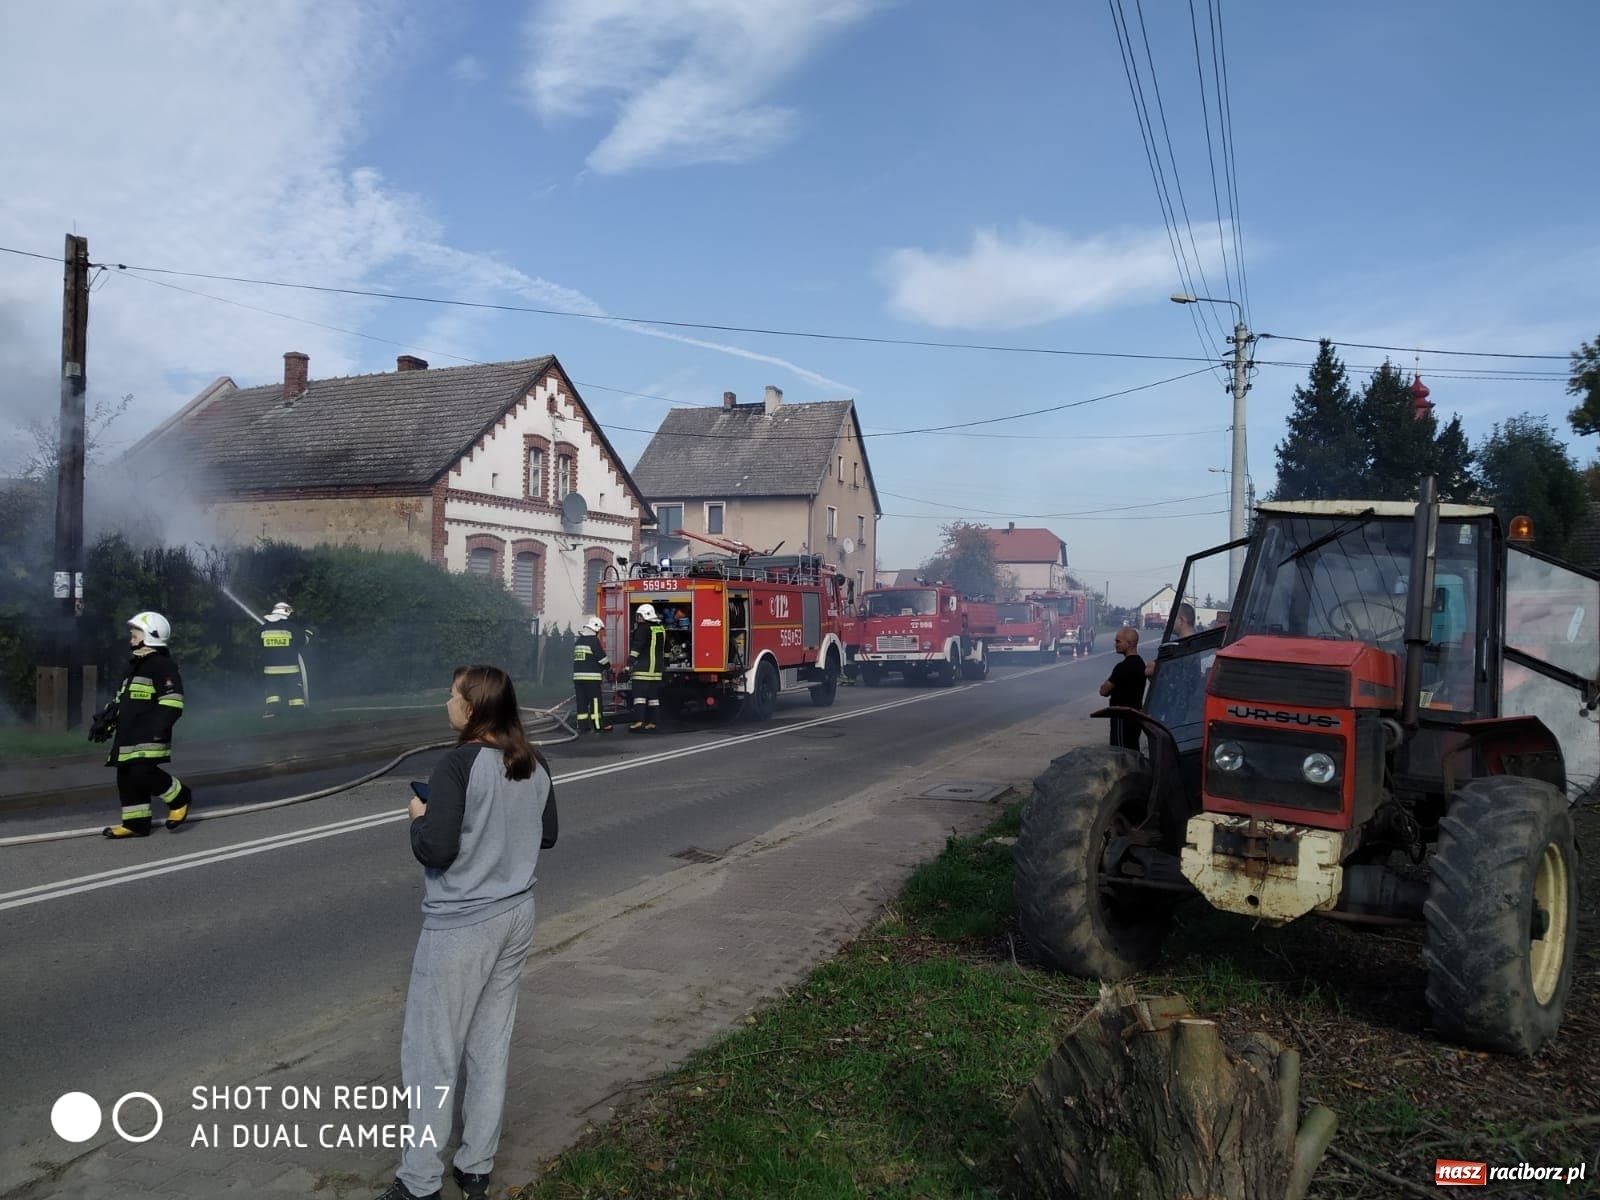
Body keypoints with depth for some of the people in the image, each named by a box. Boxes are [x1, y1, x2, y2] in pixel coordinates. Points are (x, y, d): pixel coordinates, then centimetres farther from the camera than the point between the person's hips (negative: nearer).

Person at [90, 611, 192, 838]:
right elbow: (122, 700, 32)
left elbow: (172, 701, -19)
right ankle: (136, 822, 13)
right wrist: (105, 719, 27)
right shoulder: (136, 664, 22)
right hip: (129, 735, 10)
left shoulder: (162, 665, -11)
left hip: (149, 736, -10)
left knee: (143, 773, -19)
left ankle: (179, 798, 3)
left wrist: (160, 727, -26)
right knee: (126, 777, 7)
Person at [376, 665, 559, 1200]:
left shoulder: (459, 764, -20)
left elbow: (435, 851, -22)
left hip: (461, 926, -7)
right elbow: (547, 835, 12)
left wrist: (420, 817, -4)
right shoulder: (535, 764, 2)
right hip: (516, 916, 7)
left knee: (431, 1051, 7)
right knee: (491, 1043, 16)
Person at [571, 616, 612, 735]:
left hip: (577, 675, 7)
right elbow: (601, 656, -11)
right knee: (595, 701, -4)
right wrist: (607, 665, 10)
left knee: (582, 701, 8)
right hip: (591, 676, -7)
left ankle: (582, 725, 9)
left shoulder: (578, 641, 16)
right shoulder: (593, 640, -9)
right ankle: (598, 725, -5)